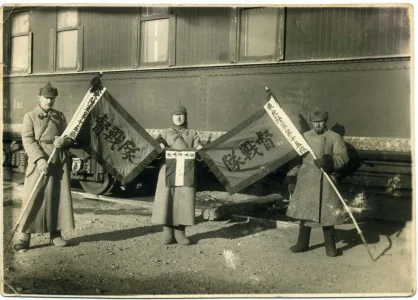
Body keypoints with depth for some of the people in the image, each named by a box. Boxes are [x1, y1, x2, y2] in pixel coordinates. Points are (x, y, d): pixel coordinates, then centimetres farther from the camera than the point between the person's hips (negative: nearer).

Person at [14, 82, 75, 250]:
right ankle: (24, 237, -2)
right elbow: (28, 141, -8)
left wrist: (64, 141, -11)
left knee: (59, 197, 4)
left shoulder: (60, 116, 14)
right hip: (39, 161, -4)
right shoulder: (30, 117, 3)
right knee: (33, 198, -7)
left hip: (59, 161, 4)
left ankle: (55, 234, 14)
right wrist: (40, 159, -21)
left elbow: (70, 138, 14)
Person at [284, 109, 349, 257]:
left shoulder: (335, 137, -1)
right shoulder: (304, 137, 9)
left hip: (325, 179, -3)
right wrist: (291, 178, 6)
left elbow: (343, 157, -8)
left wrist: (329, 162, -26)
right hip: (306, 178, 4)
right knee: (304, 210, 10)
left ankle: (330, 247, 9)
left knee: (327, 212, -4)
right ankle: (302, 243, 23)